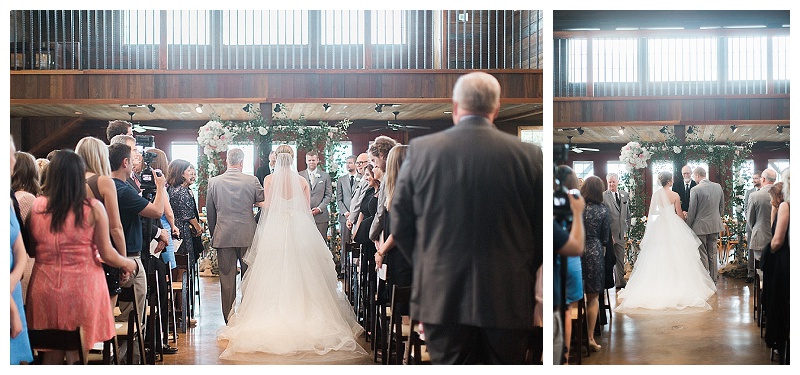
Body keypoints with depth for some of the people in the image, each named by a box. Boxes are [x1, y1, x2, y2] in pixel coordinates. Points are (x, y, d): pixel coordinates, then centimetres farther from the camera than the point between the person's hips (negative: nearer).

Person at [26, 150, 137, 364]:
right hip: (81, 290, -3)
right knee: (76, 355, 6)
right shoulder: (93, 208, -9)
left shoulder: (36, 207, 0)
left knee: (51, 354, 14)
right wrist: (130, 264, 14)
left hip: (44, 289, 3)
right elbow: (107, 254, -4)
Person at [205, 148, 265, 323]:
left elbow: (209, 212, 7)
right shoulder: (252, 181, -6)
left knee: (226, 279, 5)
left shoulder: (214, 182, 0)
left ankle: (229, 318, 10)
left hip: (223, 236, 1)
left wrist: (213, 234, 17)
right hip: (247, 235, -1)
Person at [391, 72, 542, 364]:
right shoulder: (528, 154, -4)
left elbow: (400, 225, 2)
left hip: (441, 297, 0)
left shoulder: (421, 149, -4)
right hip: (509, 299, 0)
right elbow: (543, 228, 2)